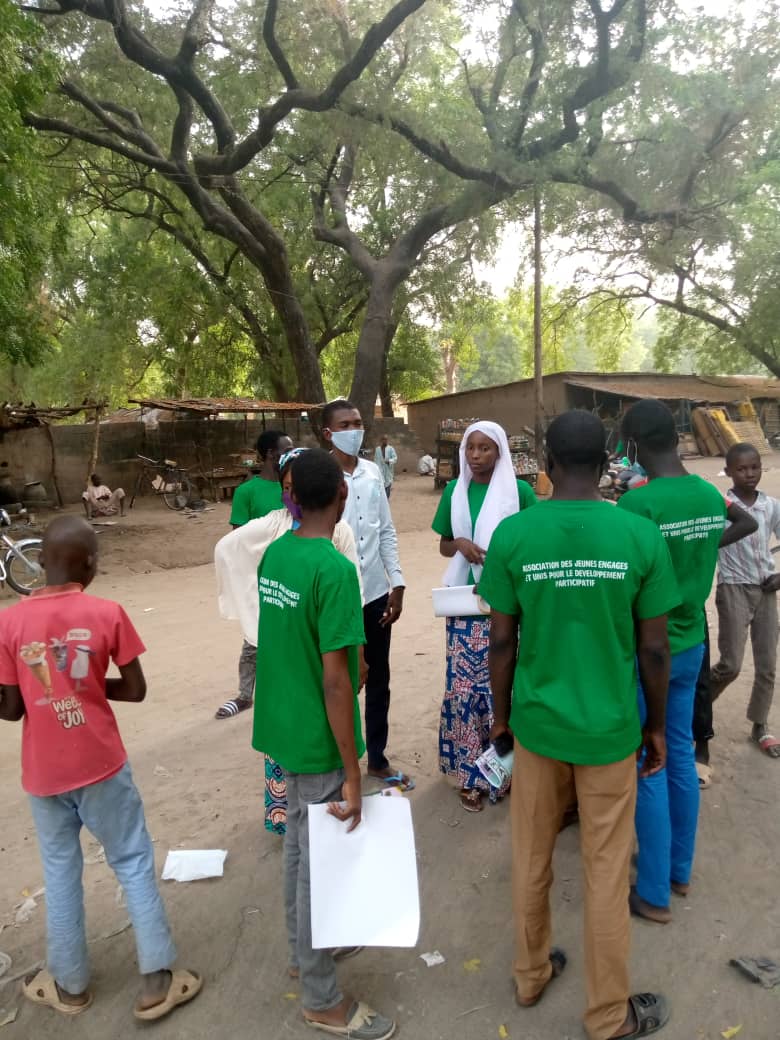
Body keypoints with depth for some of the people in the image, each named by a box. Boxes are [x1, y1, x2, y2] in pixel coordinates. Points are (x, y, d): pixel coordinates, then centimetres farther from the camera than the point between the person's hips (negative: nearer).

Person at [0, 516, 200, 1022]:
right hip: (101, 766, -2)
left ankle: (70, 984, 35)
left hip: (43, 773, 2)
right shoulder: (107, 613, -14)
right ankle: (158, 979, 20)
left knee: (61, 873, 20)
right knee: (134, 864, 13)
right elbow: (136, 690, -7)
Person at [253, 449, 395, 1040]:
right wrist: (353, 776, -18)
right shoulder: (335, 570, -25)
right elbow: (335, 681, -25)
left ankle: (303, 953, 46)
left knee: (300, 848, 25)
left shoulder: (273, 555, 0)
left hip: (282, 730, 8)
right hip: (320, 744, -8)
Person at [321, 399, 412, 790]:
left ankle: (377, 759, 33)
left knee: (378, 680, 16)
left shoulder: (373, 473, 5)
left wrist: (397, 583, 5)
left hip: (375, 593, 5)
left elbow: (386, 531, 9)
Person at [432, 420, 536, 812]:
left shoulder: (520, 490, -3)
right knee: (464, 686, 3)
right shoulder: (454, 491, 5)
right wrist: (460, 543, -10)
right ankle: (470, 773, 17)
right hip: (466, 603, 2)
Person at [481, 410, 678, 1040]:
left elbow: (502, 642, -6)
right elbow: (655, 649, -7)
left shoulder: (512, 534, -13)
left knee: (531, 859, 20)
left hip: (536, 723, 1)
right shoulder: (642, 536, -14)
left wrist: (501, 714, 9)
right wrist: (657, 726, 9)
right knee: (607, 875, 15)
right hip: (610, 729, -1)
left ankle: (531, 975, 42)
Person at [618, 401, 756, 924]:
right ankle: (680, 869, 36)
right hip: (691, 646, 7)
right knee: (681, 755, 19)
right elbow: (745, 523, 22)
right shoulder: (711, 494, -1)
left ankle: (654, 894, 19)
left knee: (648, 767, 5)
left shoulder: (637, 502, -24)